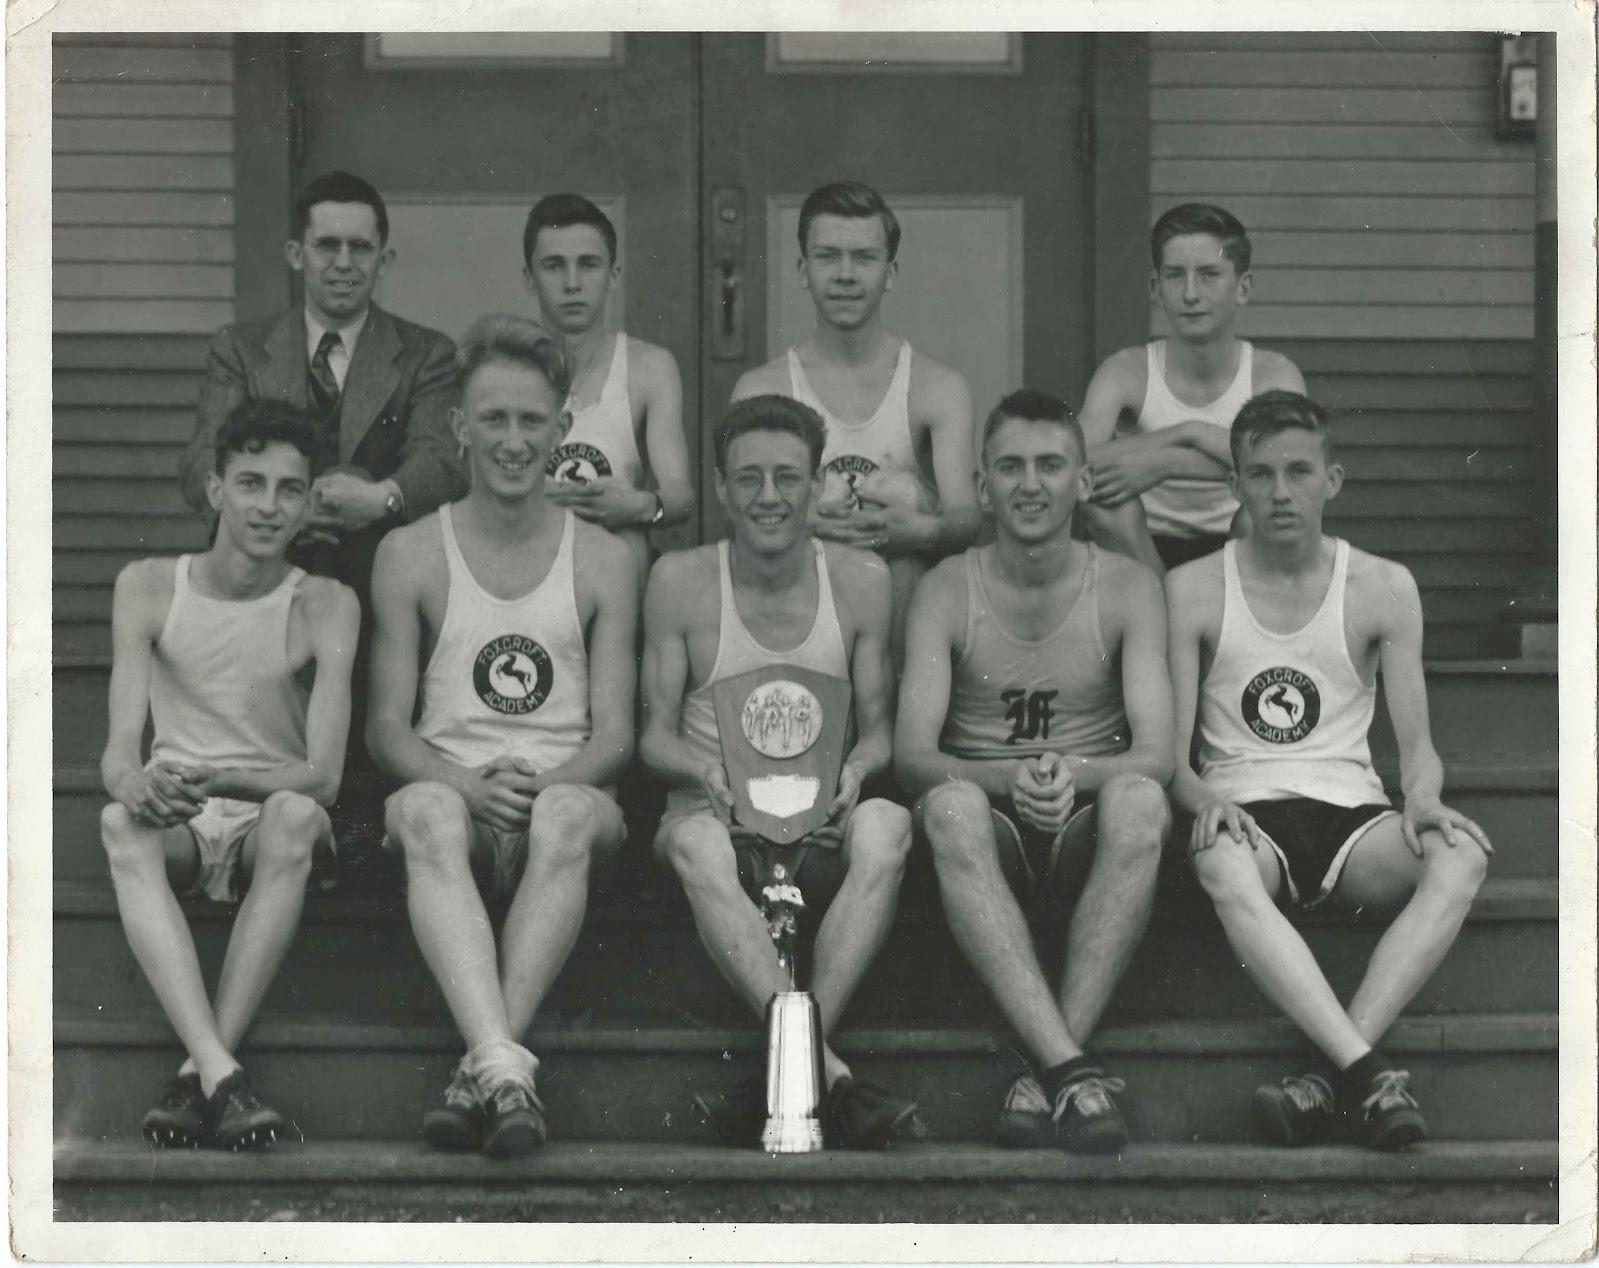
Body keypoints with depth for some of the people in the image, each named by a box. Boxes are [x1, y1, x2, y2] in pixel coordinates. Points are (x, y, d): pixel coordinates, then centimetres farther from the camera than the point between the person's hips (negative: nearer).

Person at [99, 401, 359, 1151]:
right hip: (177, 829, 1)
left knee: (294, 815, -35)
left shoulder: (324, 607, -4)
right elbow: (117, 751, -7)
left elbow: (324, 774, -15)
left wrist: (217, 778, -32)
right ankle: (221, 1075, -49)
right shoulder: (149, 589, 0)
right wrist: (136, 785, -33)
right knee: (120, 823, -33)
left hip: (269, 824, -1)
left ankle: (197, 1077, -38)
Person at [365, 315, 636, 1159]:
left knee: (567, 813, -37)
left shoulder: (600, 560, 12)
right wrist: (470, 785, -15)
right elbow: (387, 727, 5)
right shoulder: (410, 554, 11)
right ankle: (506, 1068, -55)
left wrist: (546, 780, -16)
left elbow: (615, 734, 7)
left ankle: (479, 1067, -44)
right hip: (452, 789, 0)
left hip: (567, 794, 0)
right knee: (428, 811, -38)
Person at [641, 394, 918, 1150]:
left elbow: (878, 725, 11)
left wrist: (856, 768, -14)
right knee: (696, 842, -38)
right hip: (720, 811, -1)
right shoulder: (680, 582, 4)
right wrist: (707, 772, -18)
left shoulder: (860, 581, 7)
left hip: (825, 828, 1)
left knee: (886, 829, -35)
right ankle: (828, 1072, -50)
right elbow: (656, 733, 5)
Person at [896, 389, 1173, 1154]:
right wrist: (1008, 780, -31)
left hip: (1087, 835, 0)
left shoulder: (1126, 589, 2)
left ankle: (1045, 1074, -36)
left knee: (1138, 801, -34)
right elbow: (911, 754, -10)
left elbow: (1156, 754, -9)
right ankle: (1071, 1069, -46)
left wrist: (1075, 774, -31)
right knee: (950, 805, -35)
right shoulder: (946, 592, 1)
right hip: (995, 833, 0)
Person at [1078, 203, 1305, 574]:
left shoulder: (1273, 374, -6)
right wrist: (1186, 434, -26)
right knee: (1103, 493, -29)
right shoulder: (1127, 372, -6)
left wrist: (1166, 462, -29)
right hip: (1149, 552, 0)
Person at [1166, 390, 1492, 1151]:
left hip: (1352, 816, 2)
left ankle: (1333, 1074, -40)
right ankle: (1369, 1075, -48)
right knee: (1223, 870, -40)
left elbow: (1417, 746, 8)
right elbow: (1169, 752, 3)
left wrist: (1422, 801, -15)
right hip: (1245, 815, -2)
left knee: (1462, 855, -32)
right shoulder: (1193, 590, 7)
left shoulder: (1382, 589, 10)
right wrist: (1204, 799, -20)